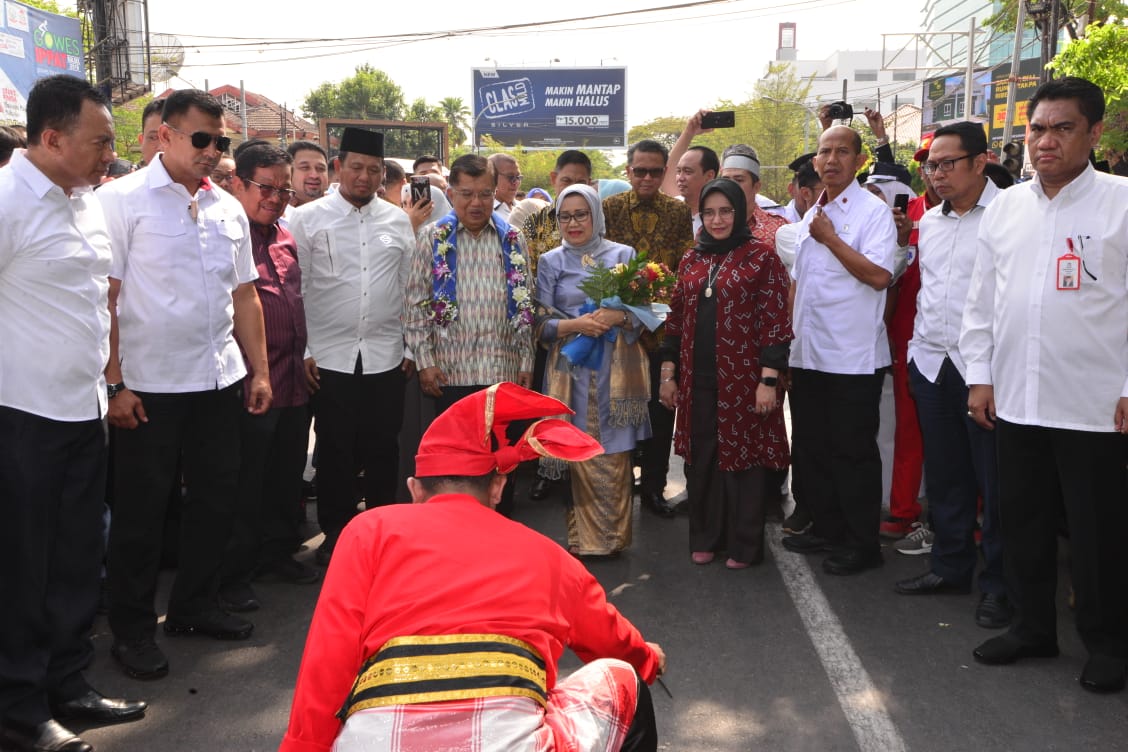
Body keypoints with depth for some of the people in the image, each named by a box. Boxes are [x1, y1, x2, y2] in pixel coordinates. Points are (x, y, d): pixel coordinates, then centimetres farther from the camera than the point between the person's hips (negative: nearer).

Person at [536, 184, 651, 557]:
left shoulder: (624, 255, 8)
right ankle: (585, 537, 12)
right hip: (573, 371, 0)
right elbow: (541, 324, 2)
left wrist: (619, 317, -15)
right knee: (582, 455, -1)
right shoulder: (550, 262, 8)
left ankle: (613, 535, 13)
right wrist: (574, 325, -16)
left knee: (615, 456, -1)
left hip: (617, 371, 0)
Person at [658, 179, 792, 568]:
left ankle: (744, 545, 18)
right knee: (700, 458, 10)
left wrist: (769, 379, -14)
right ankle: (705, 537, 26)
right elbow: (676, 319, 14)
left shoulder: (762, 256, -4)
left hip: (742, 378, -5)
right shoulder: (691, 260, 12)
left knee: (741, 457, 4)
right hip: (697, 379, 5)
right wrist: (668, 373, 10)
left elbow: (775, 320, -8)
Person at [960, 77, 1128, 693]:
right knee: (1022, 521, 15)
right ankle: (1032, 626, 32)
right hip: (1014, 400, 5)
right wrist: (979, 376, 8)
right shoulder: (1004, 207, 9)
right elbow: (981, 300, 12)